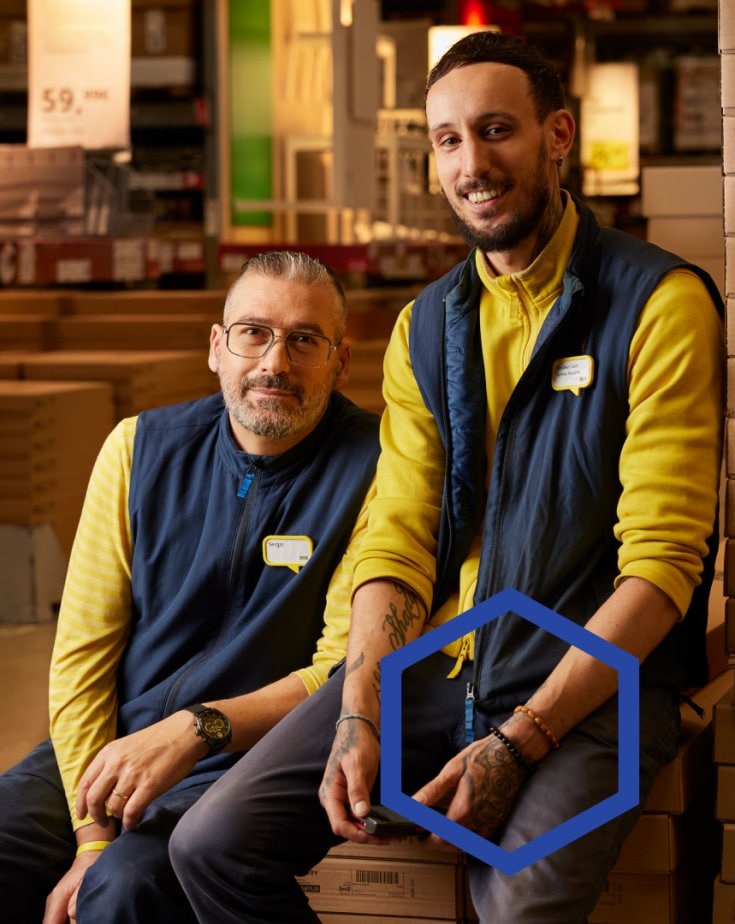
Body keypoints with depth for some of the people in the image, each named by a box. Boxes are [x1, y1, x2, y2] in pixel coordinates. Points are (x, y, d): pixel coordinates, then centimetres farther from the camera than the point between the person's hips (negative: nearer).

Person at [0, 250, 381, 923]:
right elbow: (82, 651, 2)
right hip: (105, 748, 4)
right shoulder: (142, 448, 5)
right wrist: (92, 837, -8)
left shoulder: (372, 469, -5)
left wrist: (197, 729, -22)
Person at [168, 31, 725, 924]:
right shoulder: (425, 328, 13)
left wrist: (521, 739, -19)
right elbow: (397, 541, 7)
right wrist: (358, 718, -10)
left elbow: (662, 563, -13)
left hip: (597, 678, -5)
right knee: (213, 845, -11)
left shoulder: (659, 301, -7)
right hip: (436, 662, 5)